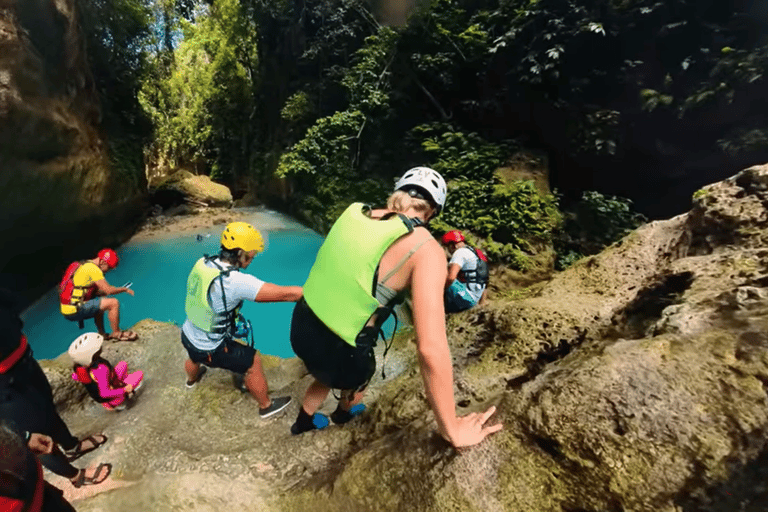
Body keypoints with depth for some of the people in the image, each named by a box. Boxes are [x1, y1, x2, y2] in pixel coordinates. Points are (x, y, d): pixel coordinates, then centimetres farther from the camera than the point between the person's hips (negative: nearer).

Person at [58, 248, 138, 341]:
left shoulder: (81, 266, 17)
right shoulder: (93, 269, -15)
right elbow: (108, 290, -17)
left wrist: (103, 292, 16)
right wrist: (125, 289, -2)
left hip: (66, 309, 10)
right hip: (75, 311, -10)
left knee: (99, 303, 32)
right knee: (114, 303, -15)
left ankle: (102, 334, 30)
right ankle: (116, 333, 0)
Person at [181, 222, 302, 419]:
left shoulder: (202, 263, -14)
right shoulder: (237, 282, -36)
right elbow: (285, 294, -38)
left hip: (188, 335, 8)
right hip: (209, 349, -7)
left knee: (195, 357, 40)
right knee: (254, 361, 11)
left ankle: (192, 379, 75)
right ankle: (266, 405, 32)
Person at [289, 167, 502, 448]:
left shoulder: (354, 212, -2)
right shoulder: (426, 249, -20)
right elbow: (432, 350, -25)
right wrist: (452, 430, -13)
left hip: (300, 325, 5)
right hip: (338, 351, -4)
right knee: (358, 379, 35)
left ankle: (304, 421, 64)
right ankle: (344, 413, 67)